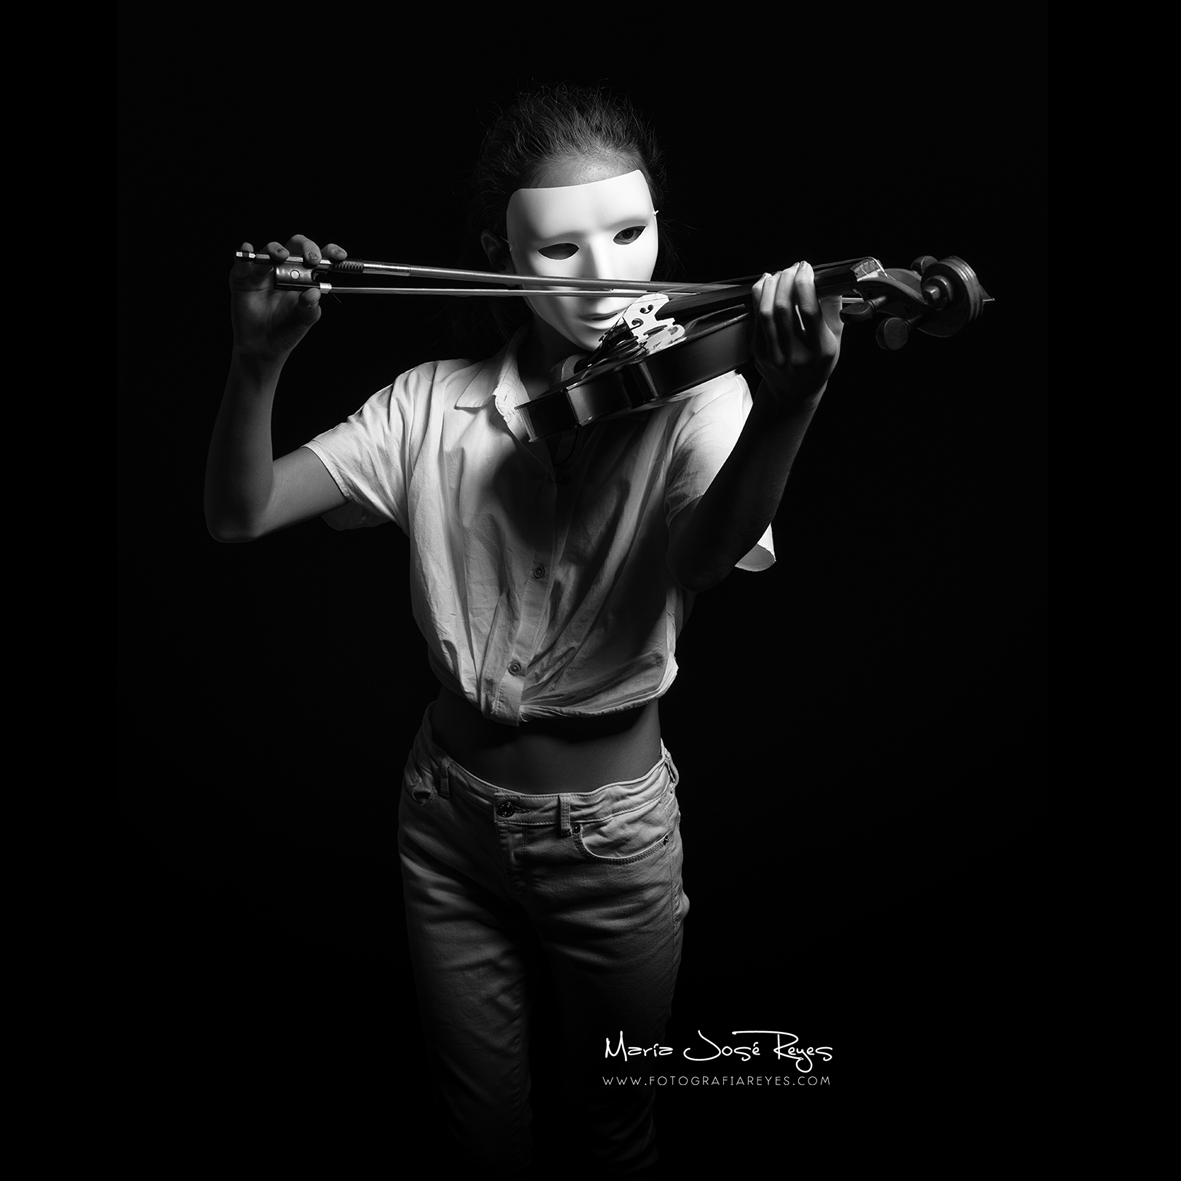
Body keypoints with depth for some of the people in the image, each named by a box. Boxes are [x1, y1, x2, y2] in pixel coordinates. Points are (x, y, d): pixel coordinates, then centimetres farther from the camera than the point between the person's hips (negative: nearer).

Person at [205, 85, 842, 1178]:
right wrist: (261, 361, -25)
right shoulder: (433, 403, -6)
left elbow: (712, 551, -34)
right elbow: (240, 516, -8)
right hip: (450, 810, 2)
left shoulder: (697, 400, -14)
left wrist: (789, 401, -54)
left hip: (613, 831, -2)